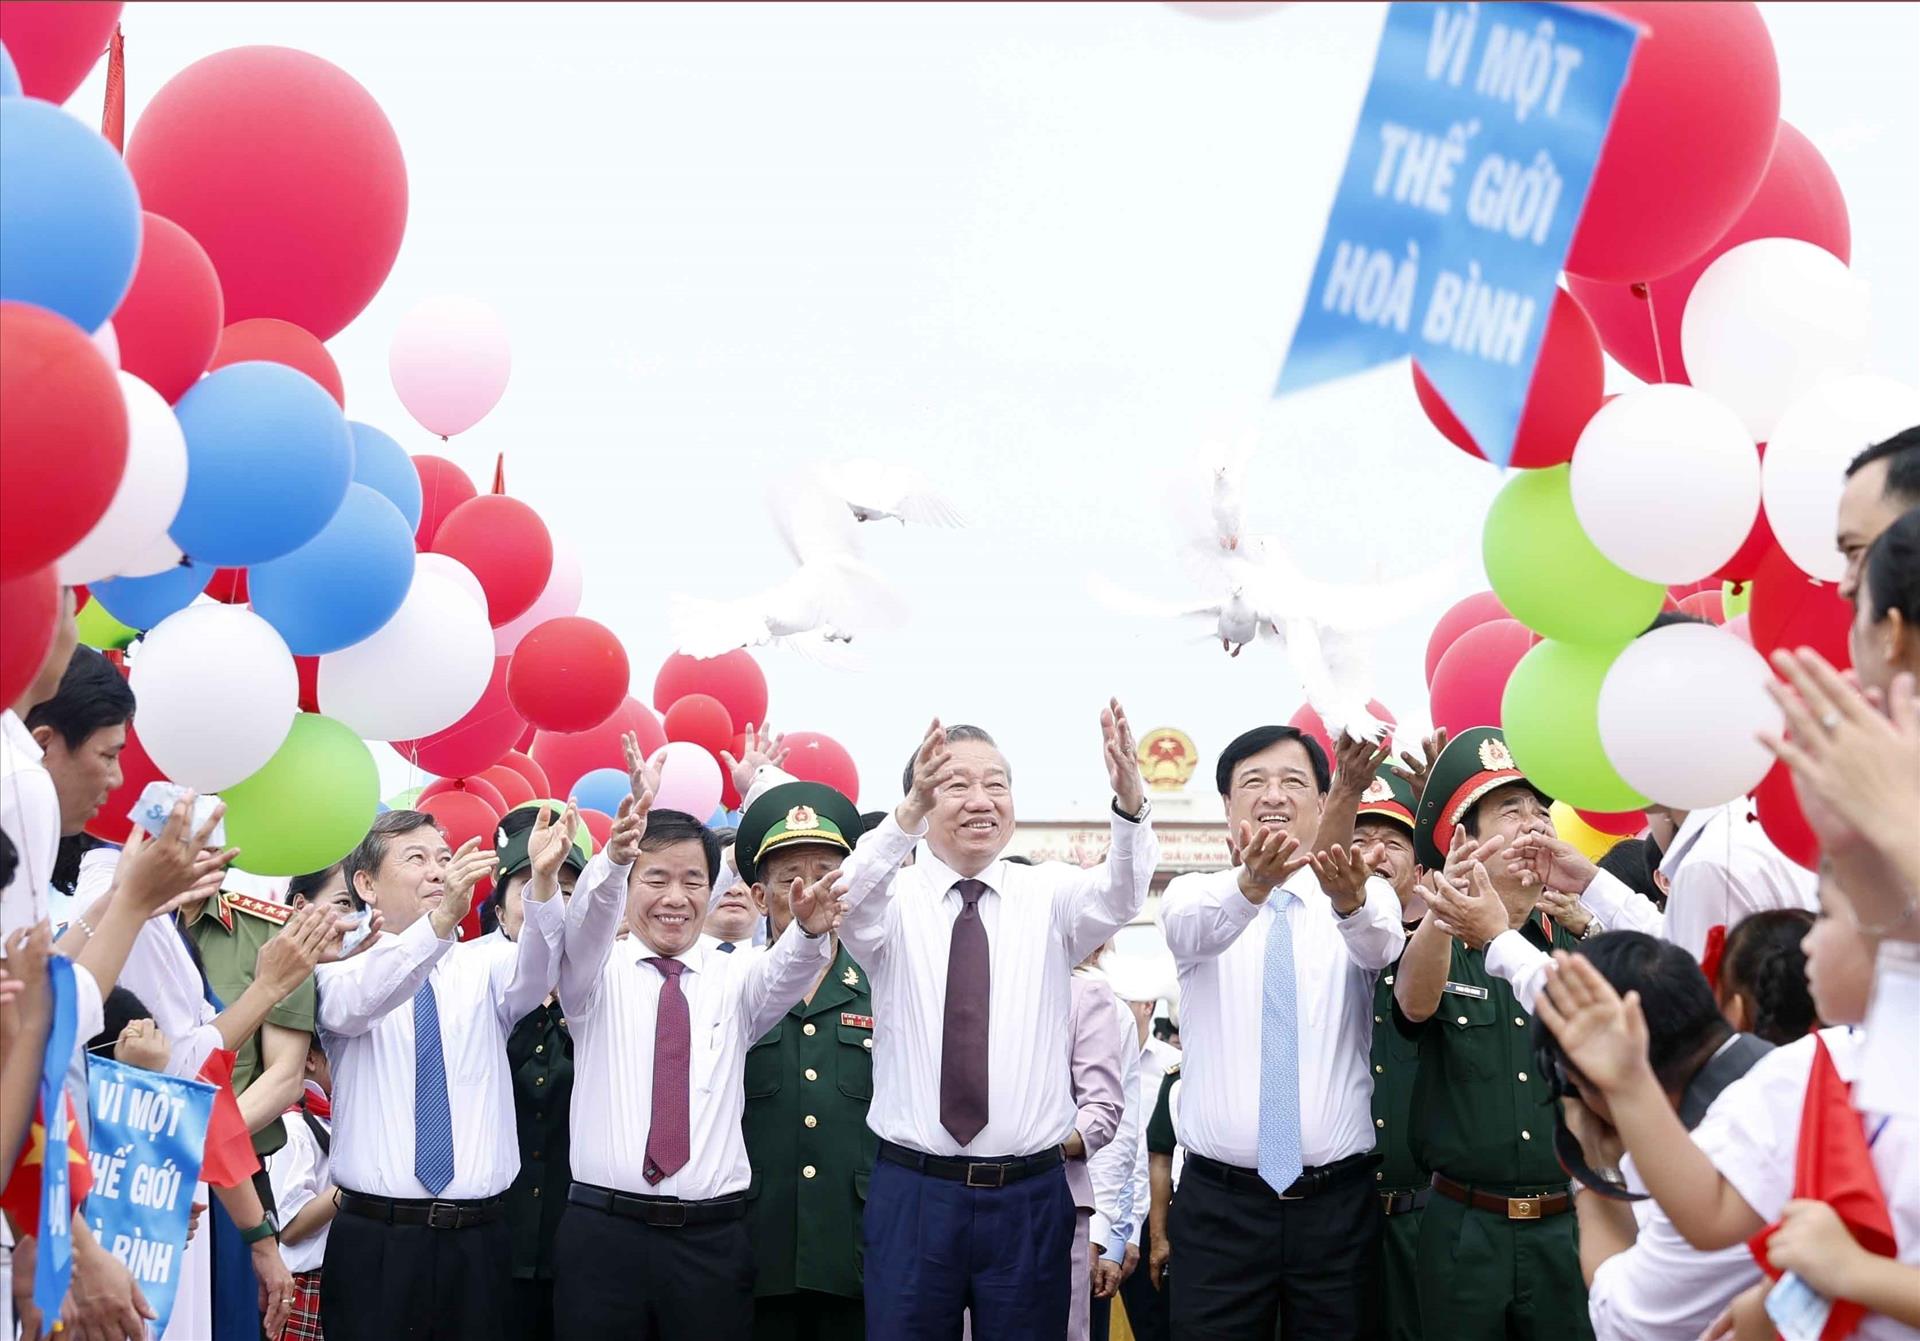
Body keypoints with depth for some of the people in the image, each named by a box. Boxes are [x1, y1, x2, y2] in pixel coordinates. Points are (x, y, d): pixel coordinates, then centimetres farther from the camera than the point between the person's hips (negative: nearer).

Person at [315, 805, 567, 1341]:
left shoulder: (484, 966, 11)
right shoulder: (341, 971, 4)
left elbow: (534, 970, -11)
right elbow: (353, 1004, -20)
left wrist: (544, 881, -32)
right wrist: (439, 919, -37)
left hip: (479, 1241, 2)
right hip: (373, 1241, -2)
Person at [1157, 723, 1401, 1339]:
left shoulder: (1369, 896, 4)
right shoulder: (1191, 895, 4)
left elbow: (1379, 945, -20)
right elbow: (1197, 925, -20)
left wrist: (1350, 898, -44)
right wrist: (1252, 883, -43)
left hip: (1340, 1203, 0)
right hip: (1218, 1203, 0)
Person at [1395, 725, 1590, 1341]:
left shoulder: (1578, 952, 9)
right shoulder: (1438, 949, 4)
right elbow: (1415, 1002, -19)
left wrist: (1500, 939, -20)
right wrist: (1441, 913, -41)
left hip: (1564, 1225, 1)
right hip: (1462, 1228, -1)